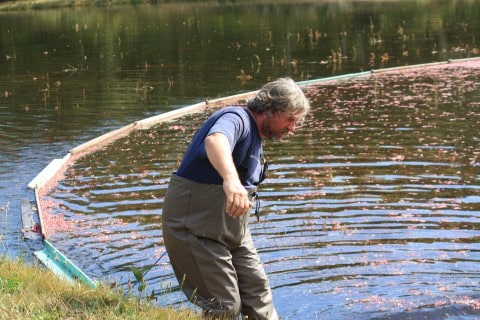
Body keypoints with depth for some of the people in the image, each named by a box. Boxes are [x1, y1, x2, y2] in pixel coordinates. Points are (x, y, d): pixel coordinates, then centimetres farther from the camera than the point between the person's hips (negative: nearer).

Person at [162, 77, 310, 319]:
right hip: (196, 226, -10)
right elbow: (215, 140, -44)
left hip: (232, 230, 10)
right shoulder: (237, 119, -19)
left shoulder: (256, 138, 14)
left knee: (257, 291, 12)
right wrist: (231, 179, -61)